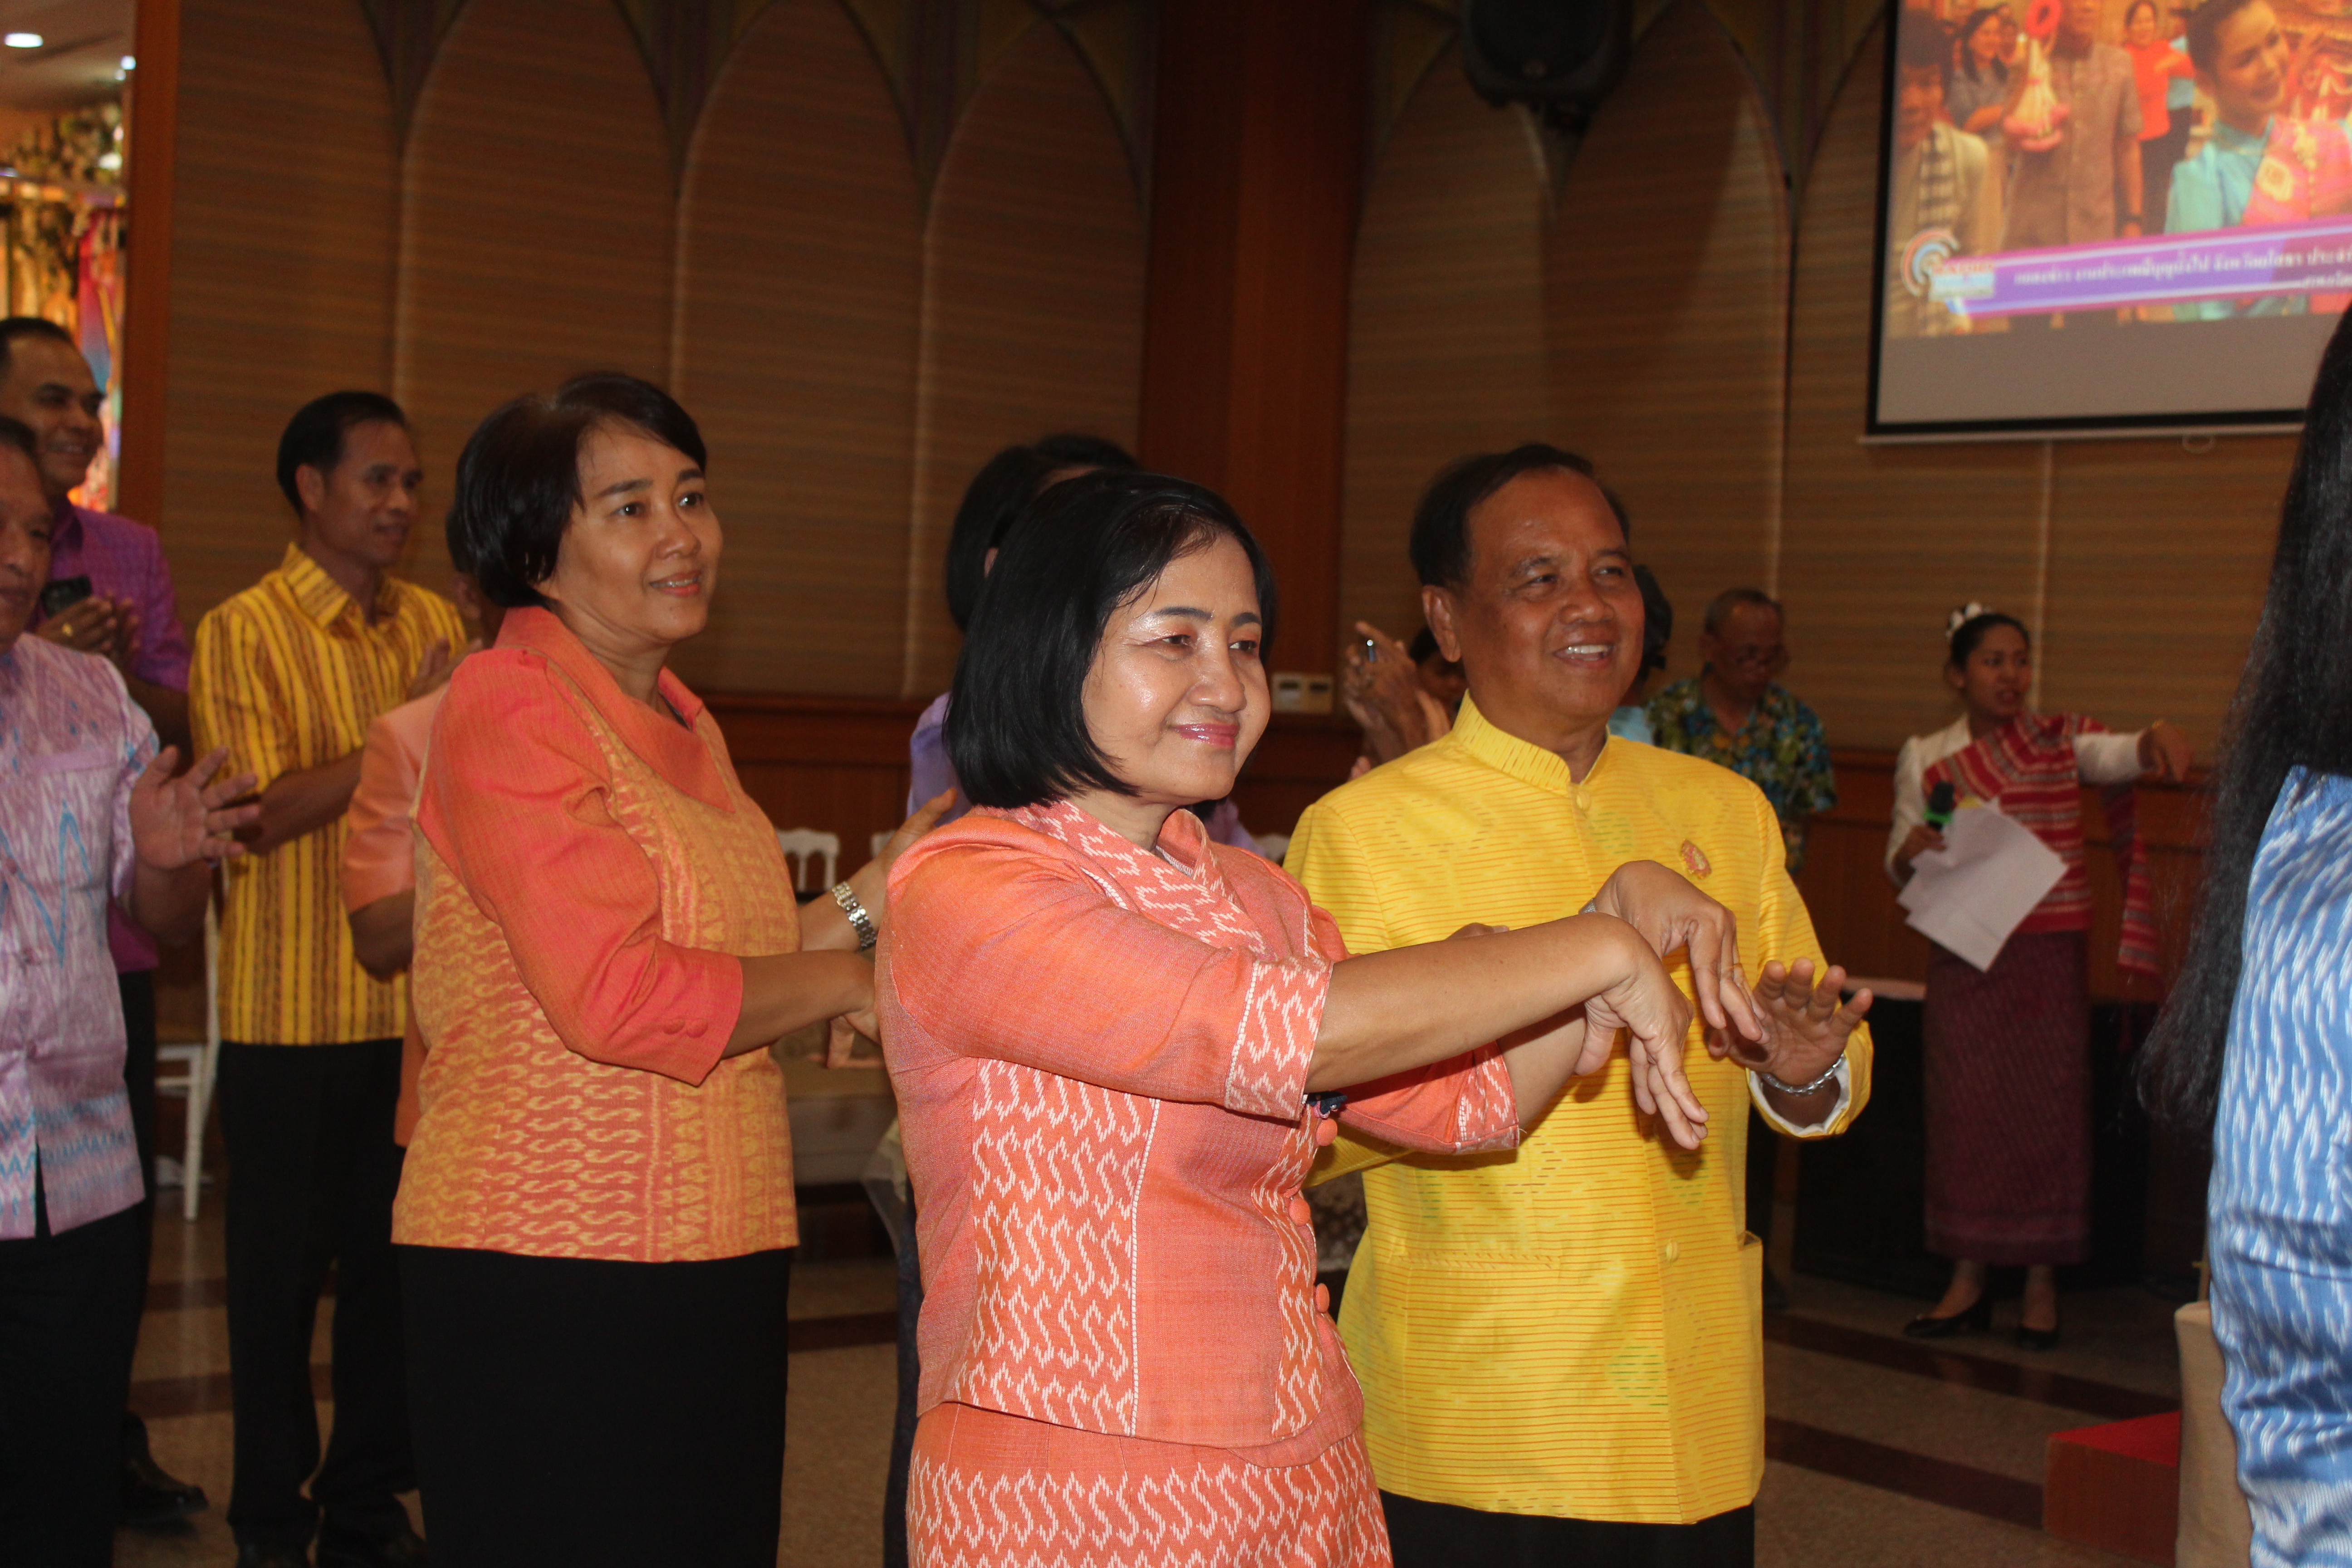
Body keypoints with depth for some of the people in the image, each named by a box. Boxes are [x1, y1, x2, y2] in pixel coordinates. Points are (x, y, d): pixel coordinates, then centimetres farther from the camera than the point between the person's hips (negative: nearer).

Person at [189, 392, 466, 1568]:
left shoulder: (436, 627, 9)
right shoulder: (244, 633, -6)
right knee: (281, 1271, 6)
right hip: (295, 1017, -4)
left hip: (417, 1008, 5)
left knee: (395, 1263, 11)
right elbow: (260, 815, -14)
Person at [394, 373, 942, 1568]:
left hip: (711, 1257, 8)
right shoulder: (509, 709, -12)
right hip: (547, 1261, -8)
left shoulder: (684, 726, 16)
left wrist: (867, 897, 8)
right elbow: (615, 996, -20)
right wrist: (853, 975, -10)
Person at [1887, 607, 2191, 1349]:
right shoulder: (1925, 758, 5)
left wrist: (2155, 737, -41)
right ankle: (1967, 1284, 13)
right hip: (1963, 955, 1)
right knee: (1964, 1109, 3)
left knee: (2048, 1106, 1)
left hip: (2049, 954, -1)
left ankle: (2042, 1285, 10)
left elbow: (2117, 757, -18)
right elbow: (1898, 864, 7)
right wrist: (1911, 850, -16)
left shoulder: (2061, 740, 2)